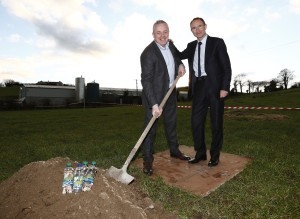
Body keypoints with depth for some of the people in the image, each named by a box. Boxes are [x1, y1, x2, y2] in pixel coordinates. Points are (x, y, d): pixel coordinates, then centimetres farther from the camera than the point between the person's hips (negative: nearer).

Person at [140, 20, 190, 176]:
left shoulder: (170, 45, 2)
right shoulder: (148, 53, -21)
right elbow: (146, 80, -26)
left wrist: (180, 65, 4)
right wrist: (154, 104, -32)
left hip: (170, 92, 7)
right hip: (154, 94, -7)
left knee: (171, 122, 18)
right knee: (151, 127, -3)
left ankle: (174, 150, 37)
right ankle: (147, 160, 11)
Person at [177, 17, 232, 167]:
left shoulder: (217, 42, 1)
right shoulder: (191, 46, 16)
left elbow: (226, 66, -4)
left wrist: (225, 87, -13)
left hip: (215, 87, -4)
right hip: (198, 87, 4)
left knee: (216, 122, 6)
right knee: (196, 121, 4)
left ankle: (215, 155, 21)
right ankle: (200, 153, 20)